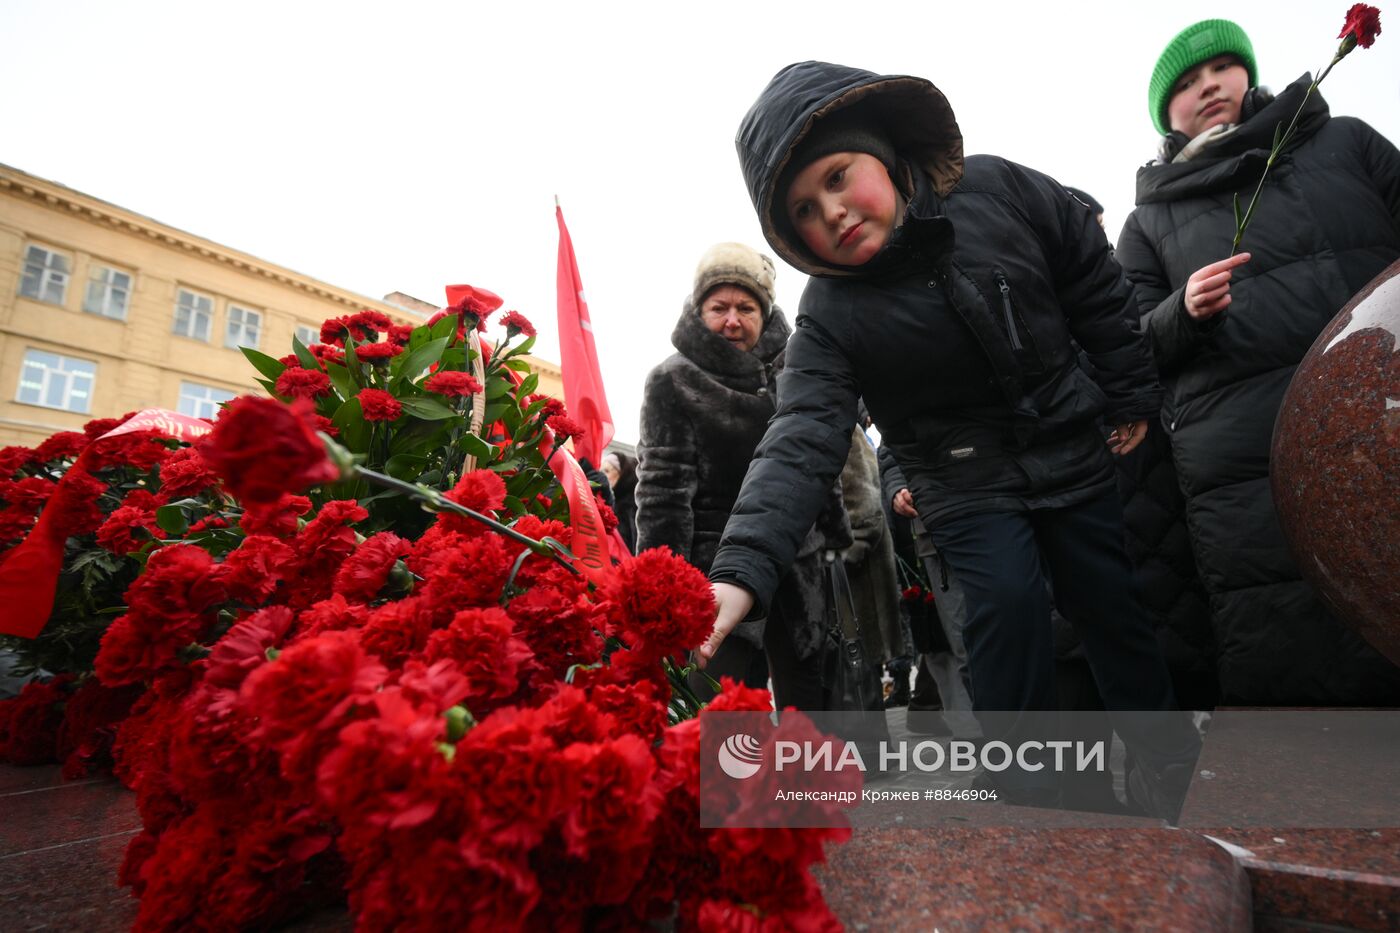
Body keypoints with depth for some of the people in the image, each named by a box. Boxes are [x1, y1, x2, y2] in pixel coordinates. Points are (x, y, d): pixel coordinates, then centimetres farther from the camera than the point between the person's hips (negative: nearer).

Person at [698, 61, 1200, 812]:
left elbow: (1095, 281, 2)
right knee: (1009, 604, -19)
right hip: (967, 486, -2)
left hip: (1072, 454, 3)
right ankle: (1027, 794, 5)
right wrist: (742, 570, -47)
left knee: (1116, 610, 10)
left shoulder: (995, 190, -13)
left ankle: (1171, 767, 36)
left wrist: (1131, 392, 6)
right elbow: (801, 440, -33)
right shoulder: (831, 316, -21)